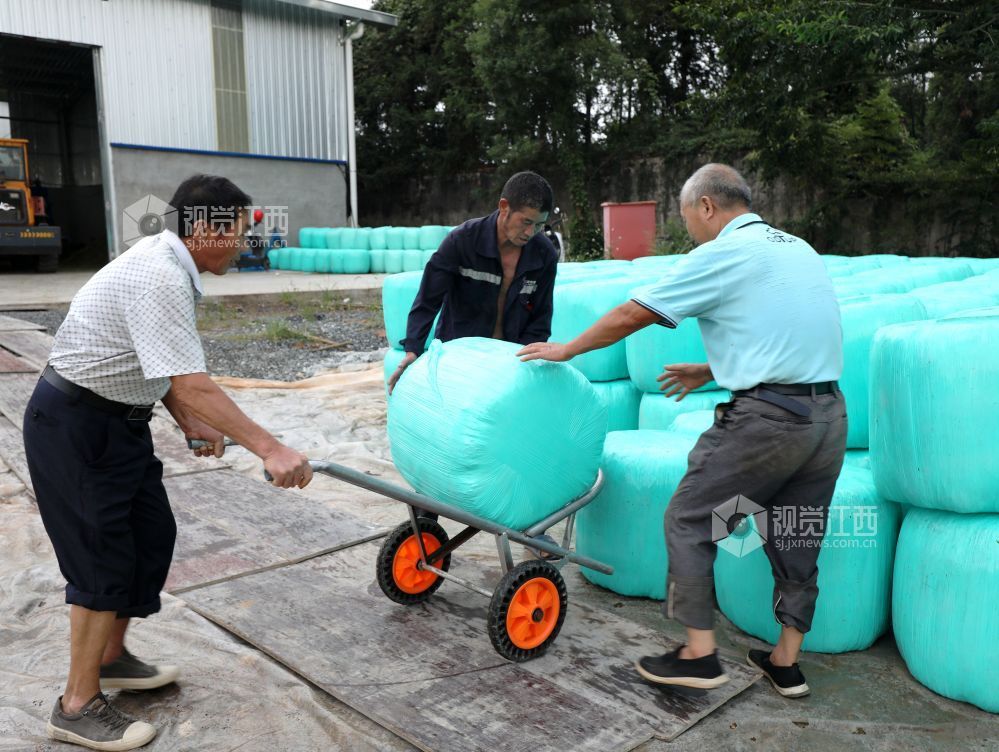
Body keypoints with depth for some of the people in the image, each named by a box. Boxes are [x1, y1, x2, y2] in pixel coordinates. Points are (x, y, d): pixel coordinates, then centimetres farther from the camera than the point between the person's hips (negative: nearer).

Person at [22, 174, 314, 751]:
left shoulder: (167, 261, 5)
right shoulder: (161, 280, -27)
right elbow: (192, 385, -34)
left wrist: (190, 423, 7)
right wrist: (269, 448, -36)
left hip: (116, 418, 10)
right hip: (75, 426, -10)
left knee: (152, 534, 14)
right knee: (104, 558, -3)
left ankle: (112, 658, 32)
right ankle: (79, 706, 12)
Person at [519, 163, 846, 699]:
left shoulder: (721, 254, -6)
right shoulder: (797, 248, 17)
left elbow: (631, 316, -4)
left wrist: (567, 349, 8)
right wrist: (712, 371, 28)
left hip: (768, 417, -8)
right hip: (830, 414, 8)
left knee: (688, 520, 6)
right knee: (796, 541, 17)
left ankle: (699, 654, 10)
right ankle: (786, 663, 27)